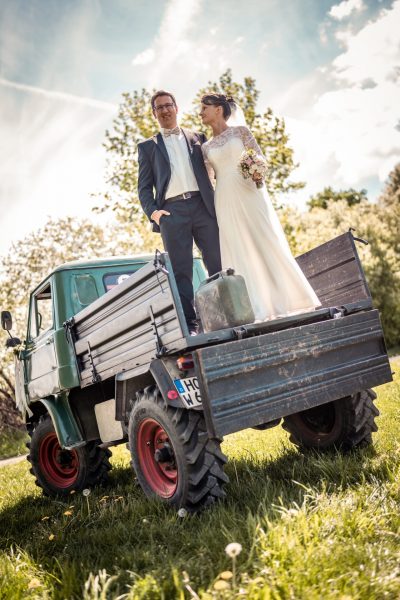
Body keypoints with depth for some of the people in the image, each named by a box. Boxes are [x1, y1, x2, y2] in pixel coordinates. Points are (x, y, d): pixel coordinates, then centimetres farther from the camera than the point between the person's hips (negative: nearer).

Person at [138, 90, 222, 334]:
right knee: (181, 270, -4)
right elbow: (144, 186, 11)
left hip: (203, 206, 1)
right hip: (172, 211, -1)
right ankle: (189, 323, -3)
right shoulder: (147, 146, 18)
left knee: (218, 264, -2)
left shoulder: (197, 137, 21)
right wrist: (152, 211, -6)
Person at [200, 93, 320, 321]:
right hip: (226, 201, 3)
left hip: (250, 194, -3)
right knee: (240, 253, -2)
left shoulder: (241, 131, 8)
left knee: (268, 244, -7)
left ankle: (288, 300, 0)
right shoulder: (206, 147, 16)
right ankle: (259, 309, 0)